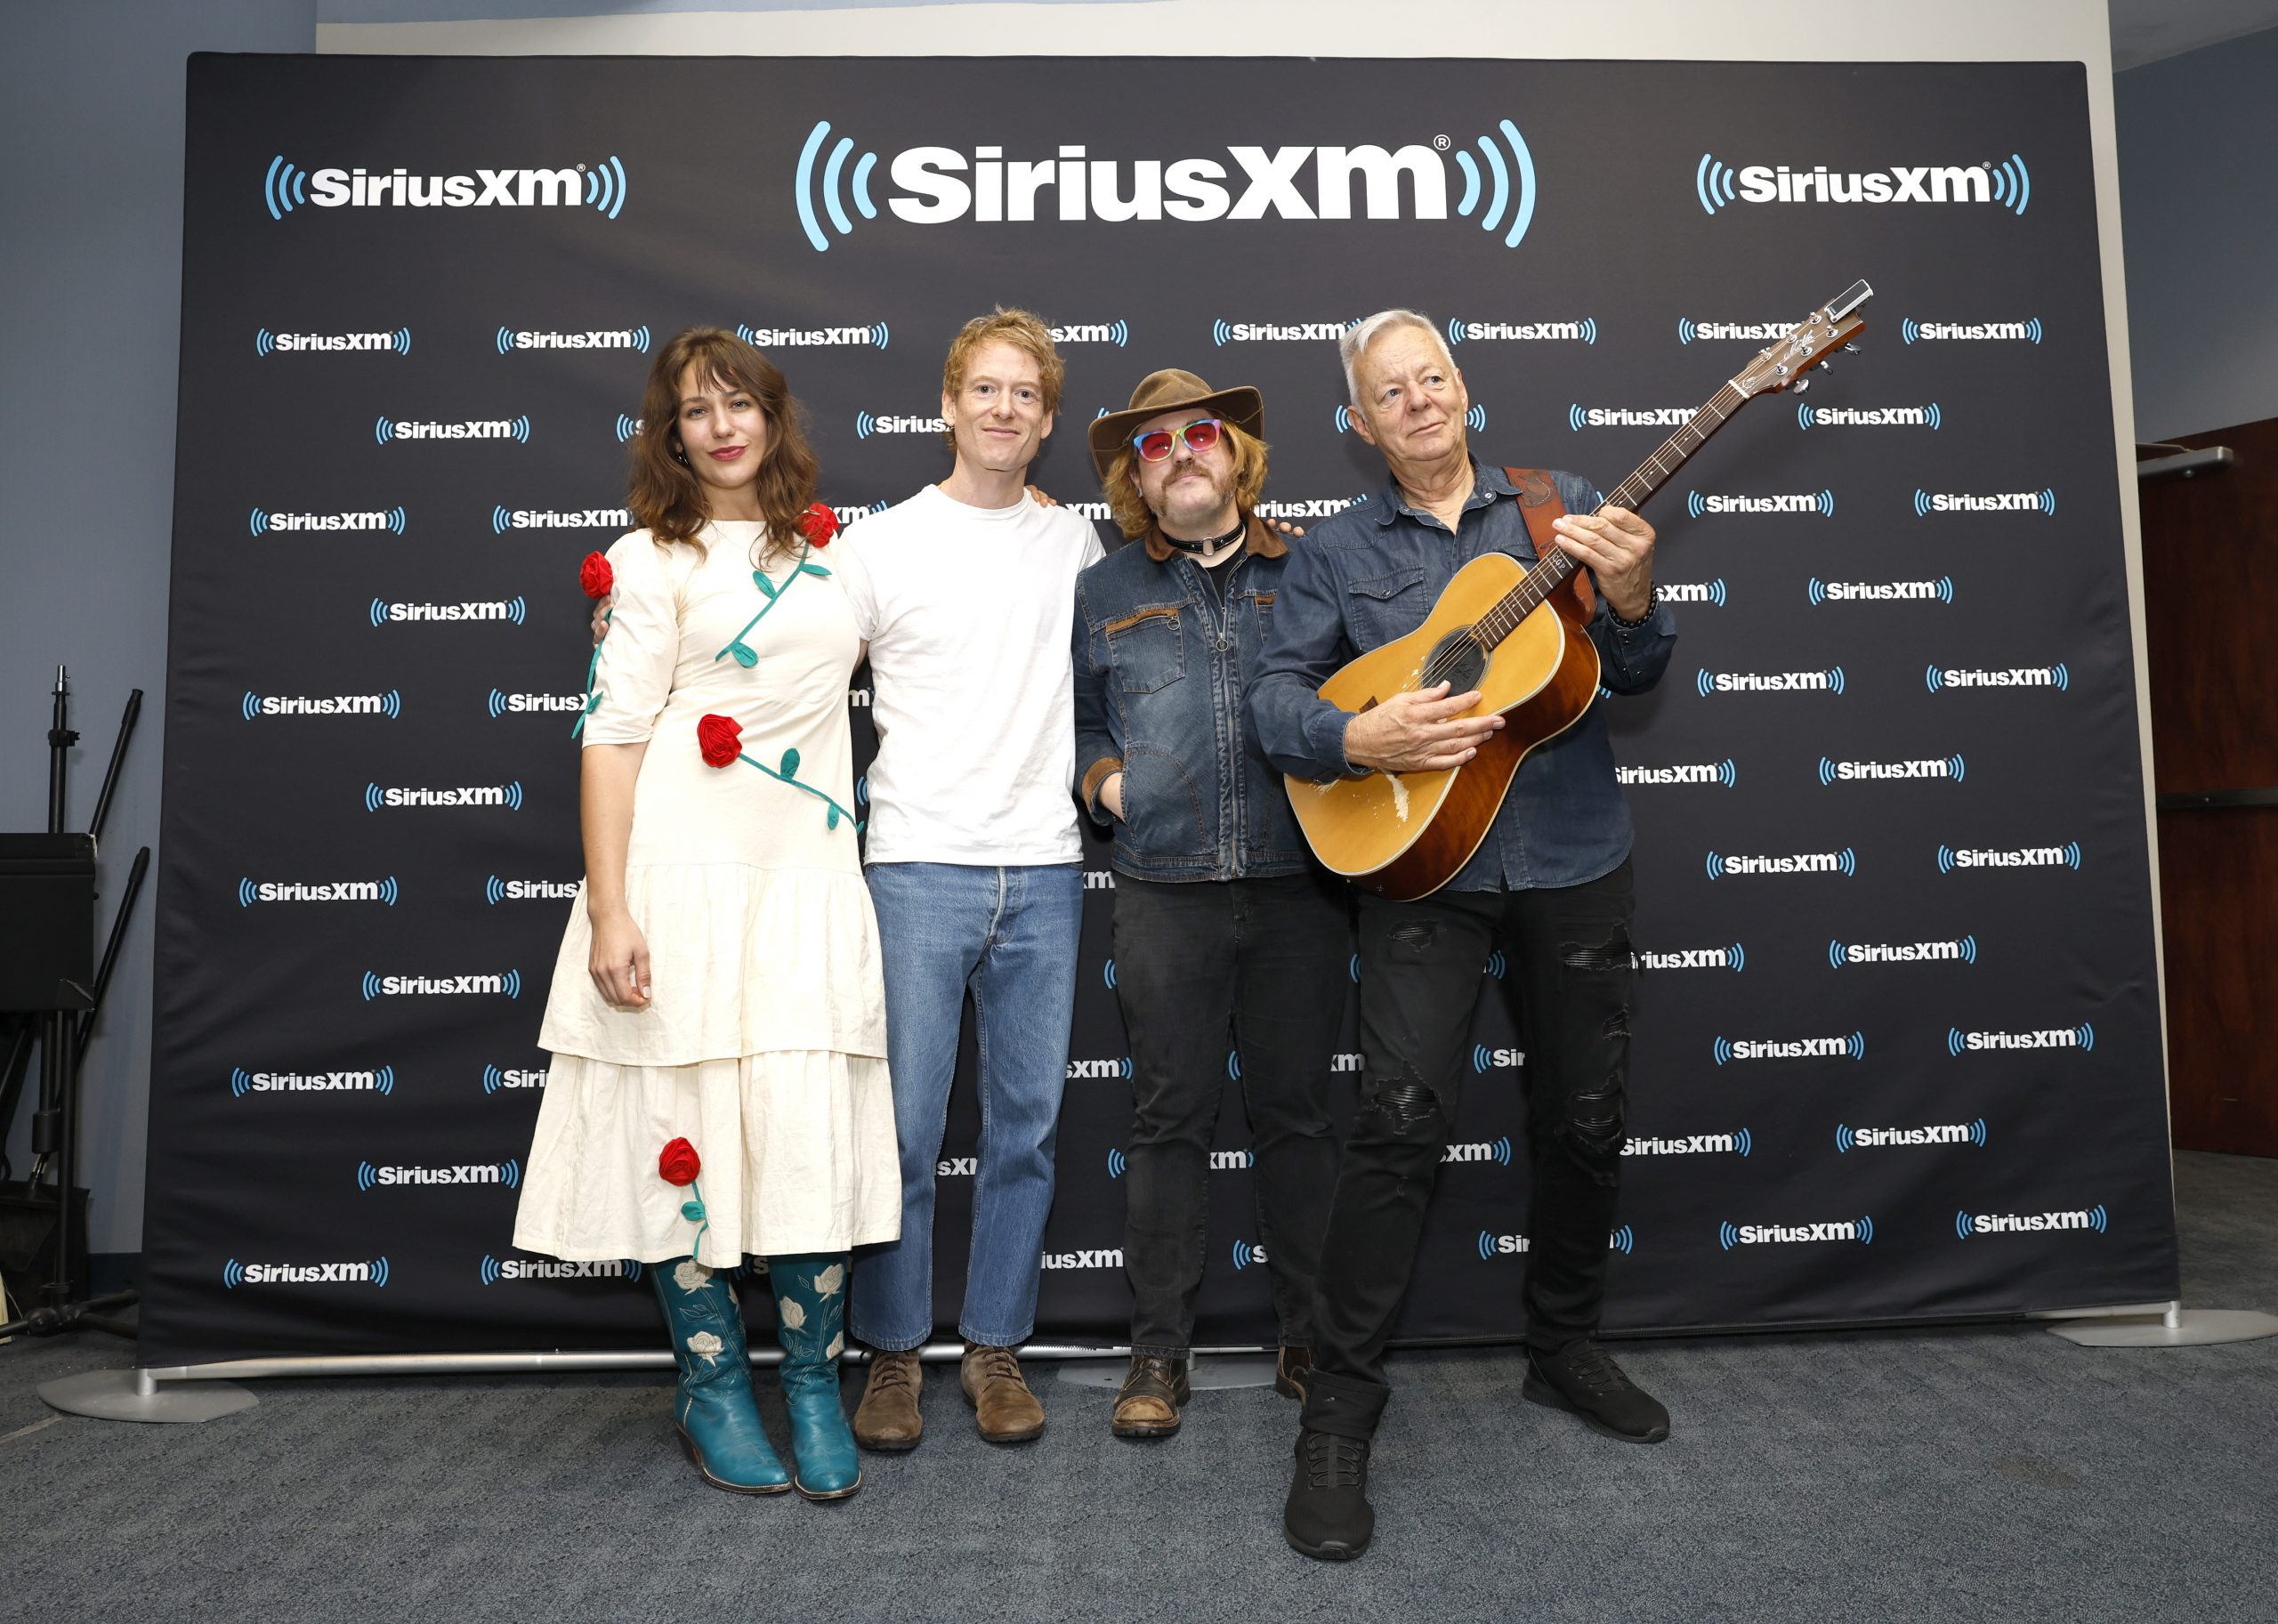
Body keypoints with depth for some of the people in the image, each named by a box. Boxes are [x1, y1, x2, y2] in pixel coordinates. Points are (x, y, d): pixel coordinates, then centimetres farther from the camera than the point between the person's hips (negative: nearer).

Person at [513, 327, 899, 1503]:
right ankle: (711, 1385, 19)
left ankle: (814, 1382, 16)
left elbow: (861, 669, 32)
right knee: (683, 1133, 2)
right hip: (681, 875, -3)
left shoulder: (828, 549, 15)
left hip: (805, 879, 3)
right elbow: (612, 734, -5)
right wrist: (607, 912, -13)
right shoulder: (654, 560, 1)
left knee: (812, 1129, -2)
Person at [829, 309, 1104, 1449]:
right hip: (919, 868, -3)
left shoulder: (1076, 543, 10)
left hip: (1044, 871, 3)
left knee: (1026, 1126, 8)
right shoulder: (880, 545, 2)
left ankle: (995, 1346, 24)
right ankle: (892, 1353, 19)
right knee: (904, 1128, 1)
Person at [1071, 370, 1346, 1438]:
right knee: (1169, 1117, 5)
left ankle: (1310, 1341, 22)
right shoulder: (1105, 591, 12)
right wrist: (1104, 780, -1)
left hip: (1299, 880, 0)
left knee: (1297, 1112, 7)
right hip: (1165, 889, 0)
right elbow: (1075, 714, 17)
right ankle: (1158, 1351, 17)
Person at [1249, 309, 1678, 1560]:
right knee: (1402, 1117, -14)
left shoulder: (1562, 509, 9)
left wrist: (1629, 599, -15)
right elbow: (1275, 695, -2)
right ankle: (1340, 1406, -2)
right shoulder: (1335, 552, 6)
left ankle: (1563, 1345, 34)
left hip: (1573, 857, 3)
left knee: (1585, 1116, 11)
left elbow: (1635, 676, 6)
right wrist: (1361, 740, -21)